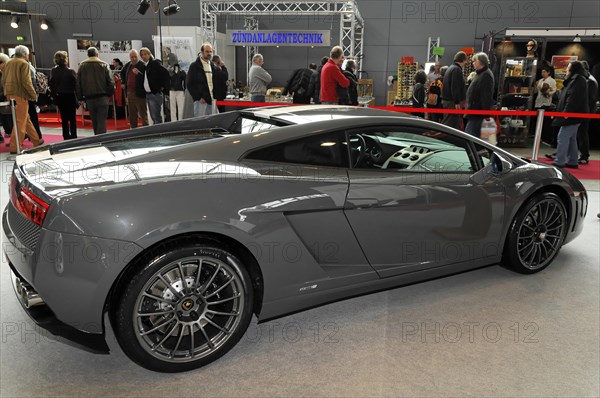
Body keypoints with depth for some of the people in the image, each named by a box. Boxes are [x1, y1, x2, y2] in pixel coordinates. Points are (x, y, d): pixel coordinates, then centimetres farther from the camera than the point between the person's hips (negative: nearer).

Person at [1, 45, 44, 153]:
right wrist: (33, 95, -8)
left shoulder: (8, 64, 18)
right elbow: (26, 81, -15)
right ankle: (15, 147, -6)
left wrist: (8, 93, 21)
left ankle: (36, 141, 27)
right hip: (20, 95, -9)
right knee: (20, 121, -5)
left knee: (26, 118, 18)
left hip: (9, 94, 9)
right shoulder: (24, 63, -7)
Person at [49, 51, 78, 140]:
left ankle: (66, 137, 15)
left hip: (59, 97, 4)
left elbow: (52, 85, 1)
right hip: (70, 97, -4)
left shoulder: (53, 71, -3)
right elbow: (76, 84, -13)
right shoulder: (70, 71, -15)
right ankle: (73, 137, 1)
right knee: (72, 118, 3)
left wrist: (53, 96, 10)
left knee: (64, 119, 12)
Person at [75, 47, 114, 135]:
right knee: (102, 121, -4)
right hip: (102, 97, -3)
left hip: (89, 98, 3)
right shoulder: (104, 65, -1)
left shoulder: (82, 66, 6)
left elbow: (78, 84, 6)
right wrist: (109, 93, 9)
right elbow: (110, 82, -4)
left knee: (94, 122, 14)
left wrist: (81, 97, 12)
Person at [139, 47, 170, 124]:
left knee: (157, 117, -11)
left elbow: (166, 73, -16)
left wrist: (163, 87, -14)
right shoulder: (145, 66, 16)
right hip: (148, 94, 8)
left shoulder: (155, 63, -7)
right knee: (153, 117, 12)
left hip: (155, 94, -8)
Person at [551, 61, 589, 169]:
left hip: (573, 114, -11)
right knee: (571, 138, 12)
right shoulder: (574, 80, 20)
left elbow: (573, 98, -23)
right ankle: (572, 162, 17)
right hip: (573, 115, 11)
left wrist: (566, 112, -27)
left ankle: (559, 162, -13)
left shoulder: (578, 80, -12)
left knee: (563, 136, -12)